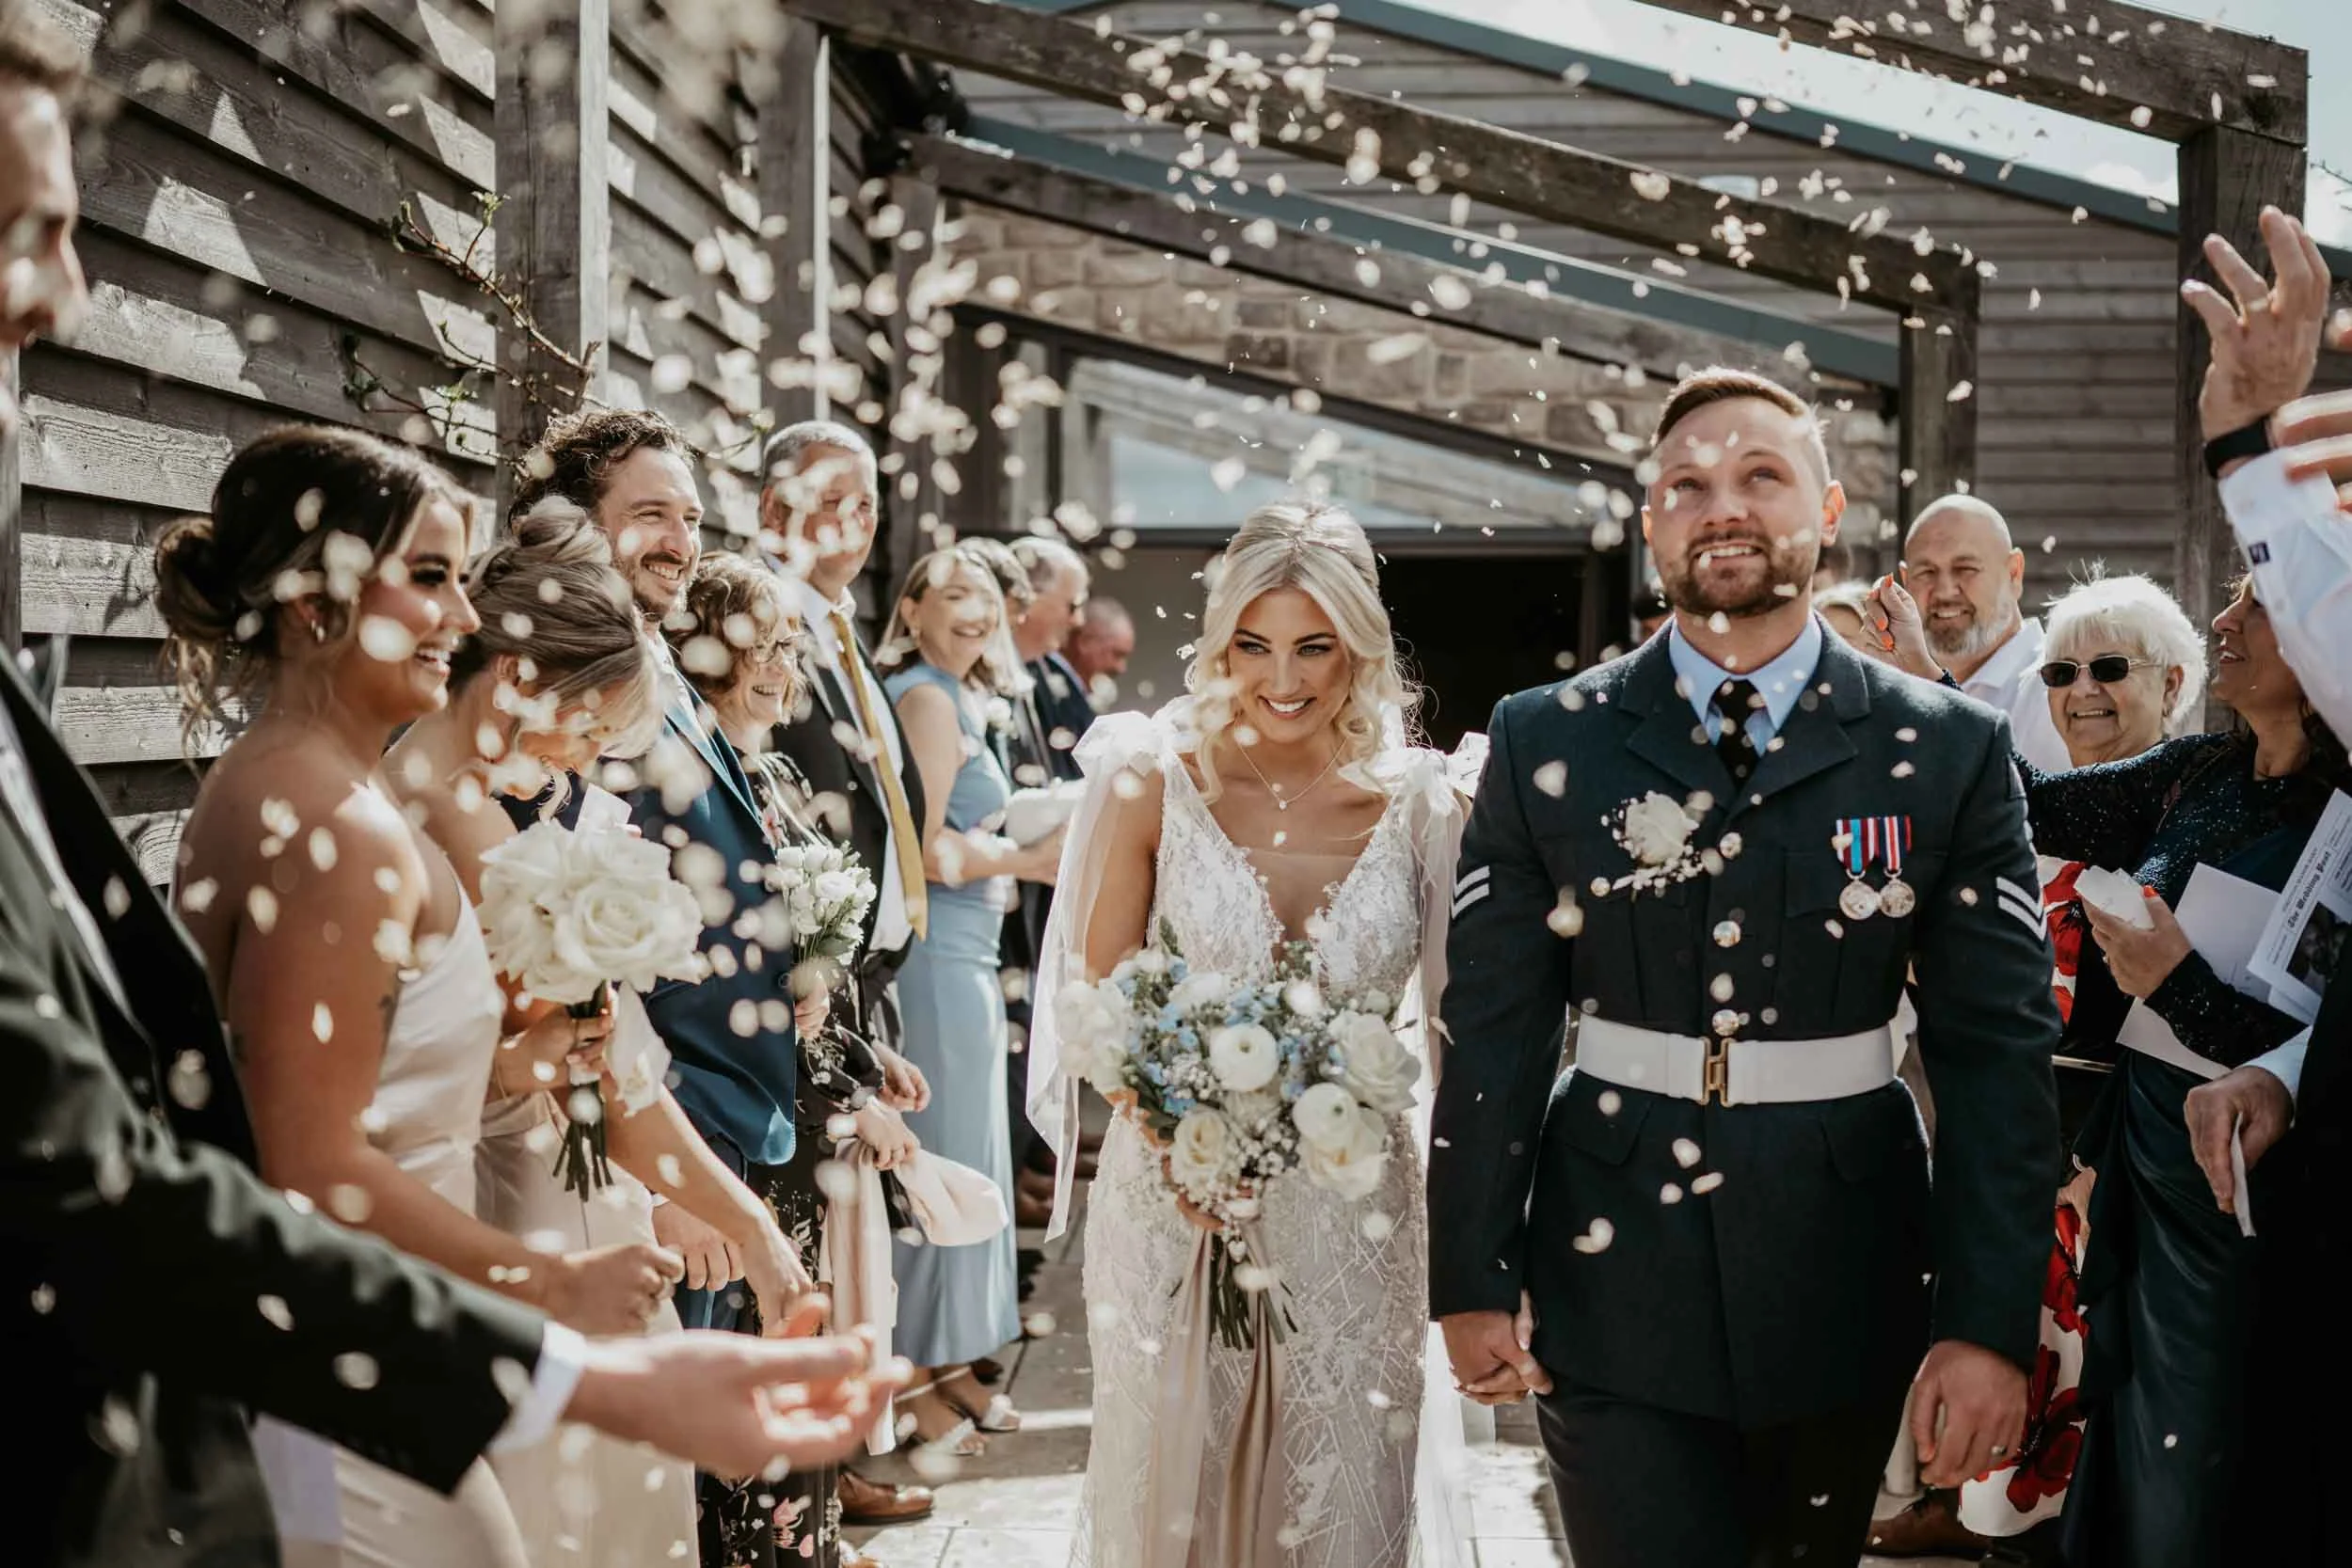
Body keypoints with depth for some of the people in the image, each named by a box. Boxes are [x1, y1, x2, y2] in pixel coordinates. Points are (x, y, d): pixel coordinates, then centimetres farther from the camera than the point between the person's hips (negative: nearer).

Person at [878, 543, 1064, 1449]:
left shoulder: (957, 700, 18)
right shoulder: (929, 698, -12)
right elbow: (920, 847, -18)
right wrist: (1026, 859, -10)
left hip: (964, 955, 10)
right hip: (937, 956, -10)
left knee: (968, 1160, 14)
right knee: (941, 1160, -3)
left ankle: (948, 1365, 23)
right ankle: (910, 1380, 6)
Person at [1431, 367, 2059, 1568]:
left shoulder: (1950, 751, -2)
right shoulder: (1547, 744, -1)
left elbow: (1997, 1049, -3)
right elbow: (1492, 1031, 1)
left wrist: (1991, 1323, -8)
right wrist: (1473, 1281, 0)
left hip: (1841, 1285, 1)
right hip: (1612, 1282, -1)